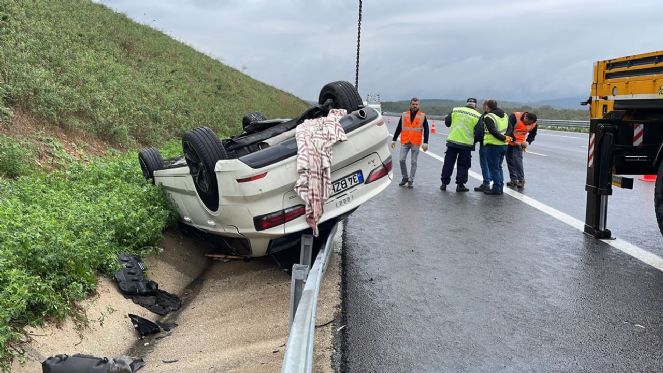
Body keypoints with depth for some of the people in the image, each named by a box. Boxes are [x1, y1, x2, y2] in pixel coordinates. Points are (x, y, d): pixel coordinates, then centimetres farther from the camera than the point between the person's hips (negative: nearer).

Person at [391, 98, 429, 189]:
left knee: (413, 162, 3)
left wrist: (425, 143, -8)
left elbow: (426, 130, 0)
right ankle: (405, 178, 15)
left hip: (415, 143, -1)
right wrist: (394, 140, 7)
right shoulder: (404, 115, 7)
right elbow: (398, 128, 10)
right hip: (404, 142, 2)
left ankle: (410, 180, 11)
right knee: (402, 160, -4)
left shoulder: (422, 116, 2)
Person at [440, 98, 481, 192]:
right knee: (463, 165, 8)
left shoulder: (455, 110, 1)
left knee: (448, 163, 10)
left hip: (452, 141, 2)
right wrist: (474, 140, 15)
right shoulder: (477, 116, -3)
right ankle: (460, 185, 7)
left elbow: (447, 122, 5)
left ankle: (444, 183, 13)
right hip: (467, 143, -2)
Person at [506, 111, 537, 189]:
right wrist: (514, 140, -24)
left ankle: (521, 180, -9)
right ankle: (513, 179, 14)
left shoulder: (533, 124, -7)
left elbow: (532, 135, 10)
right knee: (509, 160, 4)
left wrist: (527, 142, -6)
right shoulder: (515, 116, -20)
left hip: (519, 143, 0)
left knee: (517, 160, -14)